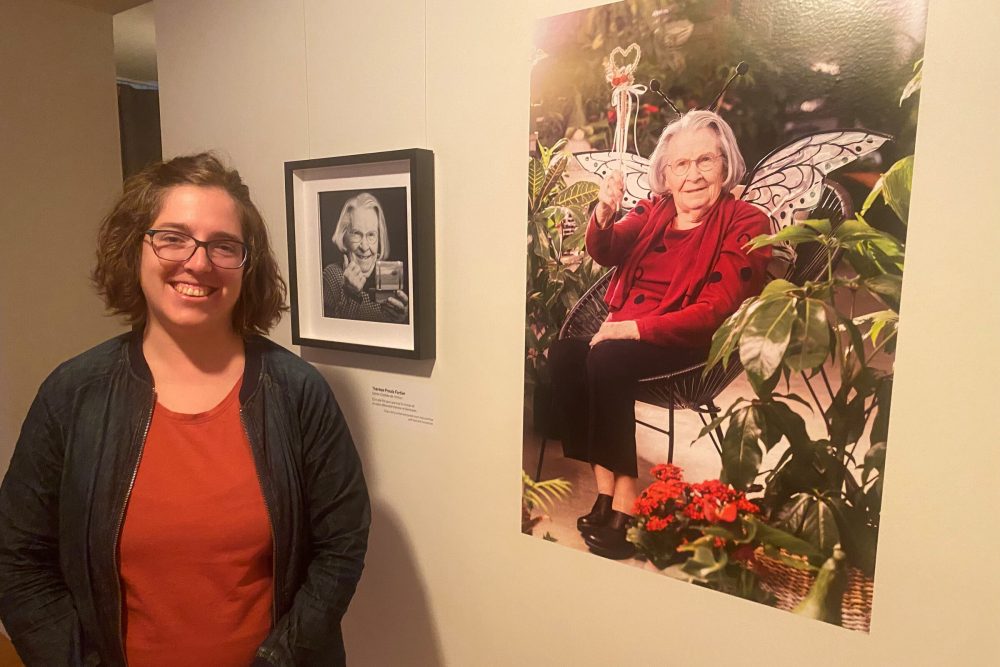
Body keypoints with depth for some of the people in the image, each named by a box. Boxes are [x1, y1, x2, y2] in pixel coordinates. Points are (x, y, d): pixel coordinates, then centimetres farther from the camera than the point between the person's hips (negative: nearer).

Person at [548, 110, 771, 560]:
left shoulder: (745, 223, -5)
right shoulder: (655, 209, 12)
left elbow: (714, 311, -13)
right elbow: (605, 255, 1)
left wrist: (635, 328, -21)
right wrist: (604, 215, -21)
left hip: (690, 342, -6)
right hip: (623, 328, 6)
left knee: (606, 361, -32)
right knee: (563, 353, -22)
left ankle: (624, 496, -21)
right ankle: (604, 485, -17)